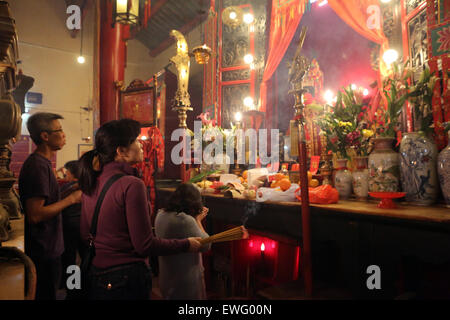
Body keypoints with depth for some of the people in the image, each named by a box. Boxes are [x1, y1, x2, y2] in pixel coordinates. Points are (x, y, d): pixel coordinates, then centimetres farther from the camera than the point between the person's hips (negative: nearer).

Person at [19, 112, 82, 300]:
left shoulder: (42, 163, 10)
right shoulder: (38, 166, -22)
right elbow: (35, 215, -27)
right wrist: (71, 199, -21)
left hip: (47, 249, 10)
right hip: (44, 252, -10)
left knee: (48, 294, 22)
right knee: (45, 295, 7)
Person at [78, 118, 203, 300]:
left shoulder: (91, 183, 0)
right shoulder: (131, 185, -23)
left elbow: (85, 235, 10)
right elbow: (145, 245, -20)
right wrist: (187, 244, -9)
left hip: (95, 275, 7)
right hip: (126, 279, -7)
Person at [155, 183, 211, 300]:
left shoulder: (161, 215, -2)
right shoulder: (185, 220, -28)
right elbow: (206, 245, -19)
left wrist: (195, 219, 3)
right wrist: (198, 220, -10)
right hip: (186, 283, -8)